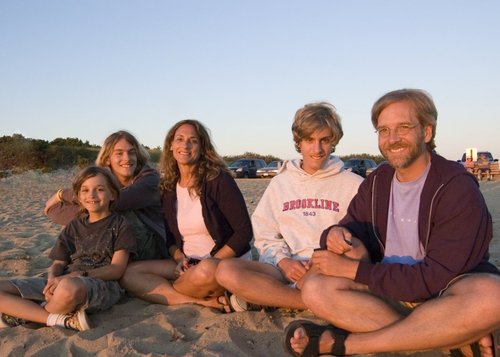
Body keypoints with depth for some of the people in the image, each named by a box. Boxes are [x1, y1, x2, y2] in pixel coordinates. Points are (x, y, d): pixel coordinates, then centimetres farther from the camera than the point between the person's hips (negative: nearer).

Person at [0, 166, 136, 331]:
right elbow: (59, 263, 16)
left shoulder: (119, 224, 7)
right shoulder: (74, 226, 22)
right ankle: (65, 320, -22)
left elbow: (117, 269, -3)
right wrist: (53, 280, -9)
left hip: (102, 285, -5)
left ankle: (24, 314, -12)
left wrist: (77, 275, -15)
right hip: (63, 282, 6)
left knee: (69, 288, -43)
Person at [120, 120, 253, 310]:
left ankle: (164, 291, -10)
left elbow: (244, 232, -10)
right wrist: (180, 258, -7)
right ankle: (201, 301, -24)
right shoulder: (168, 188, 9)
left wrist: (212, 262, -17)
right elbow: (171, 238, 14)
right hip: (188, 265, 6)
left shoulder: (218, 180, -8)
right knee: (129, 273, -15)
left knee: (207, 272, -41)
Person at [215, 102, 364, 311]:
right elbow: (266, 237, 13)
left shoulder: (353, 185, 8)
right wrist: (283, 261, -8)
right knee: (227, 271, -26)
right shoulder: (280, 183, 17)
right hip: (287, 270, 4)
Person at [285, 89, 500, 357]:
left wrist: (351, 269, -19)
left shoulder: (457, 186, -14)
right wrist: (335, 235, -21)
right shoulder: (376, 183, 4)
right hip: (391, 292, 5)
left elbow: (437, 278, -20)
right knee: (315, 289, -20)